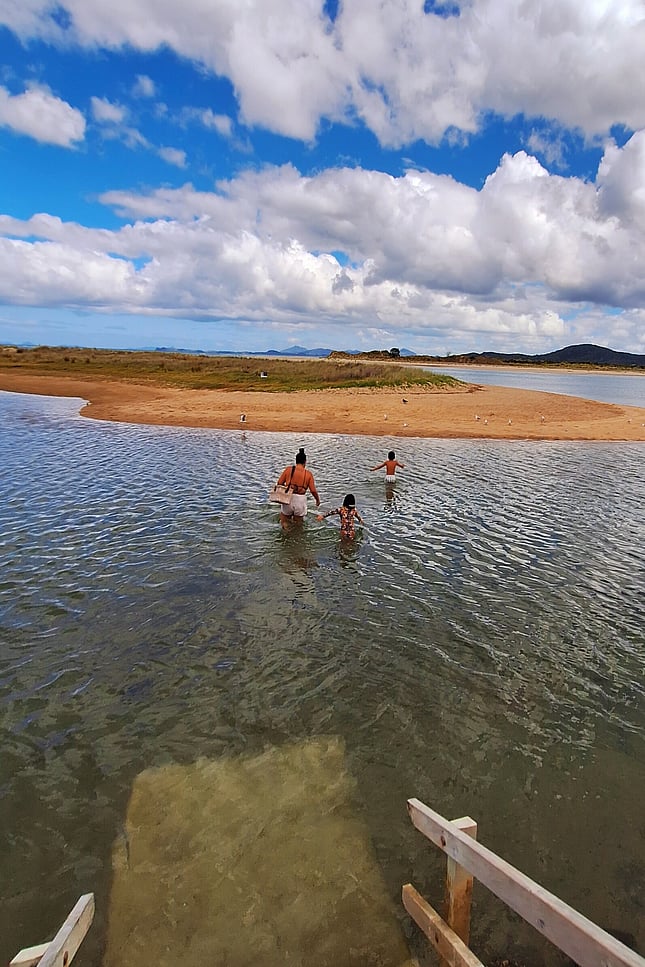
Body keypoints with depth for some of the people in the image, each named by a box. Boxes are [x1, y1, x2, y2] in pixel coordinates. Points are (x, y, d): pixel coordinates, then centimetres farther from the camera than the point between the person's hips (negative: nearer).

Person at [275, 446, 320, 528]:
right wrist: (318, 500, 15)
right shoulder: (308, 474, -4)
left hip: (288, 498, 0)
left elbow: (279, 483, 0)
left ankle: (284, 524, -6)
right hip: (300, 500, 0)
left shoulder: (288, 469, -3)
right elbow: (313, 490, -3)